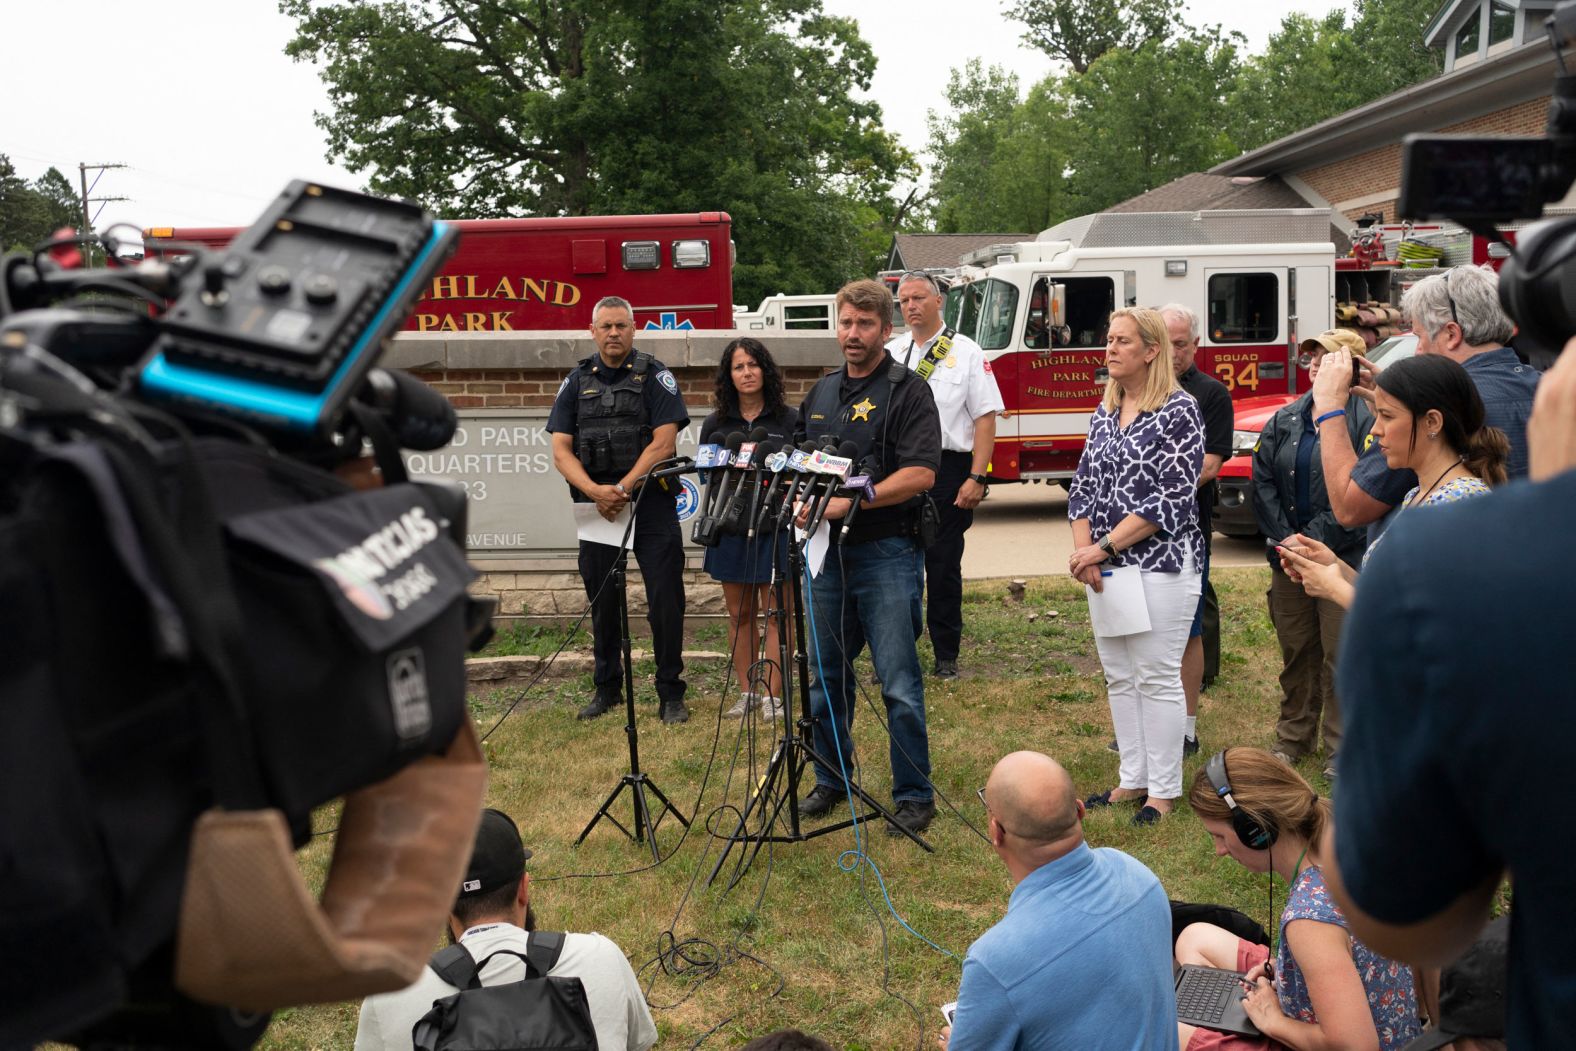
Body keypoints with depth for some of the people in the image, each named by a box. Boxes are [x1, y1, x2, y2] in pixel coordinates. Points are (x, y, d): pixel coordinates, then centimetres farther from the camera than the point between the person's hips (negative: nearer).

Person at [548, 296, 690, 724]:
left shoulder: (655, 376, 0)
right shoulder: (577, 381, 9)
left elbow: (664, 443, -9)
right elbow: (561, 451, 2)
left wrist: (623, 488, -15)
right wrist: (596, 491, -13)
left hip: (650, 502, -3)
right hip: (596, 506, 3)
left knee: (665, 599, -4)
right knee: (602, 600, 11)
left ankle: (671, 693, 5)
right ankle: (607, 688, 24)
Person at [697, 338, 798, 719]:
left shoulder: (789, 419, 0)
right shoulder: (715, 424, 9)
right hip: (731, 527, 3)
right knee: (739, 613, 10)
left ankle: (773, 695, 6)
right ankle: (747, 692, 21)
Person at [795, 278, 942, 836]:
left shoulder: (908, 392, -6)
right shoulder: (821, 393, 15)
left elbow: (920, 474, -16)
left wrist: (851, 501, -22)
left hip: (885, 552, -6)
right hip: (826, 550, 7)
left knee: (899, 683, -1)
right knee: (826, 675, 14)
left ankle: (914, 795, 11)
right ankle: (831, 779, 29)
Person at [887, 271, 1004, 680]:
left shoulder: (967, 352, 0)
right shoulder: (889, 354, 11)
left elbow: (985, 418, -5)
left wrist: (977, 478, -13)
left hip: (947, 471, -3)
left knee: (943, 567, 3)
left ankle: (946, 657, 15)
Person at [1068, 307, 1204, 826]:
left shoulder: (1179, 410, -10)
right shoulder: (1105, 410, 11)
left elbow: (1172, 497, -17)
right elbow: (1084, 483, 9)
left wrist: (1103, 546, -17)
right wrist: (1082, 549, -6)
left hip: (1161, 564, -7)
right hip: (1106, 567, 7)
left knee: (1158, 678, 0)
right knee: (1118, 676, 12)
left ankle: (1163, 790, 12)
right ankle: (1133, 778, 24)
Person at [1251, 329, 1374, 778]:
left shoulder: (1365, 420, -9)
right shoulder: (1285, 420, 9)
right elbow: (1262, 480, 5)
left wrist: (1316, 541, -15)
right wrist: (1285, 539, -5)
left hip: (1342, 560, -5)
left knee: (1340, 654, 0)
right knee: (1295, 650, 14)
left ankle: (1341, 750, 13)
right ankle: (1293, 738, 27)